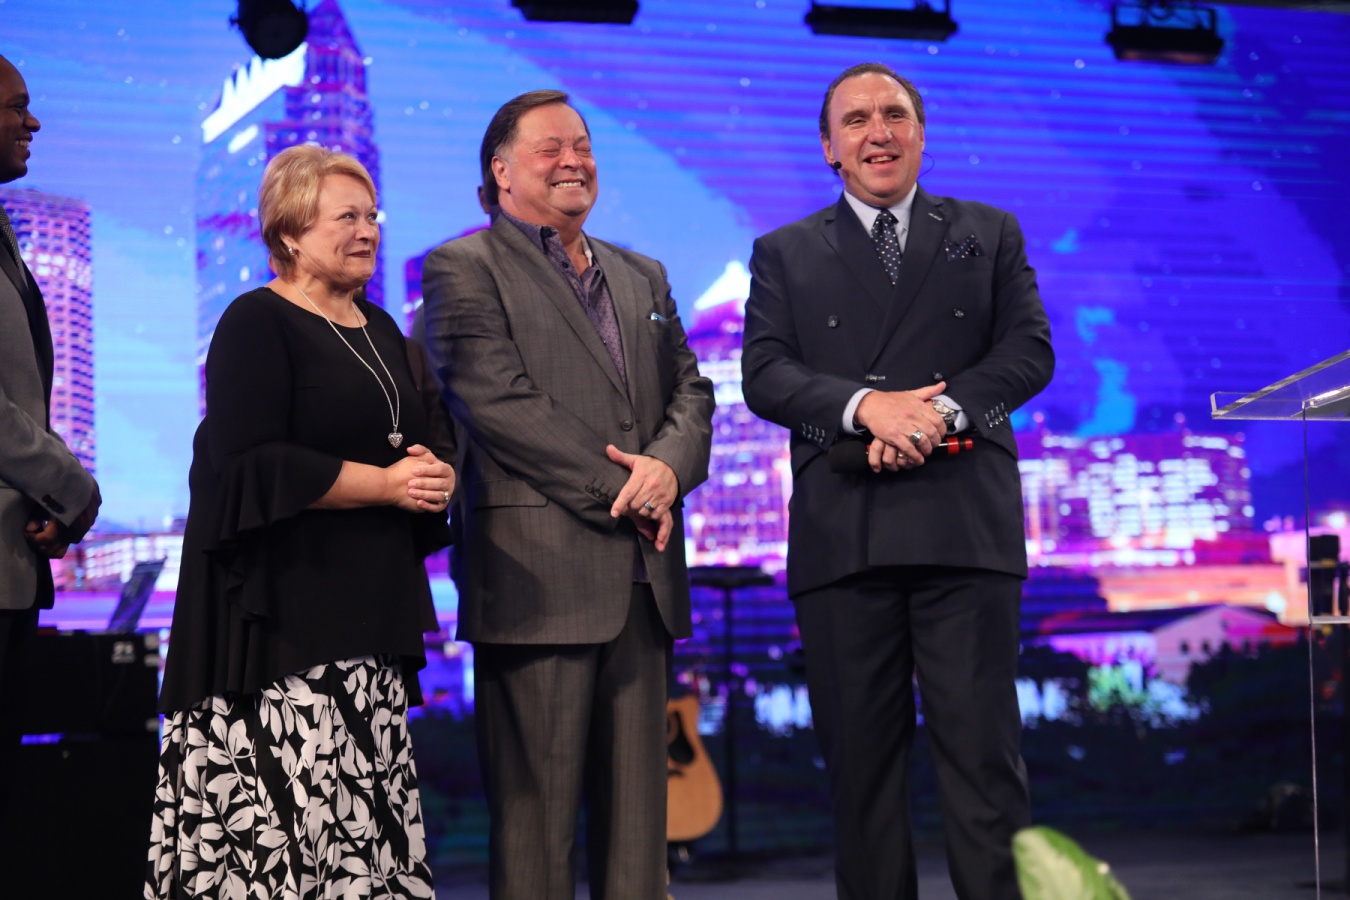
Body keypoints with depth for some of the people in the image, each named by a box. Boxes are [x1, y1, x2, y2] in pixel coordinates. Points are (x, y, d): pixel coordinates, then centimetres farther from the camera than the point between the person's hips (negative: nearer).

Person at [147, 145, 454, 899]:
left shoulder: (381, 332, 19)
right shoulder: (256, 325, -4)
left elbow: (412, 450, 28)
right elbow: (253, 467, -14)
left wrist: (433, 477, 4)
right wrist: (383, 483, -13)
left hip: (370, 608, 7)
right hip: (283, 607, -7)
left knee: (365, 813, 2)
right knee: (287, 805, -14)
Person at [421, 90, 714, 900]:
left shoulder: (644, 278, 23)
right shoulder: (465, 270, 1)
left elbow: (691, 391, 15)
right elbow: (497, 402, -10)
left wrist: (669, 466, -8)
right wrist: (622, 491, -11)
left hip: (642, 578, 6)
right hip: (540, 577, -6)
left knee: (640, 800, 7)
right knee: (536, 807, -4)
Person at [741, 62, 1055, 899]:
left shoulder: (990, 234, 16)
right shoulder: (785, 255, 15)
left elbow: (1030, 350, 5)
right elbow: (764, 374, 2)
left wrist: (944, 407, -13)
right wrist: (867, 406, -15)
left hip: (965, 528, -1)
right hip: (842, 537, 1)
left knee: (983, 749, -5)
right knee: (862, 759, 4)